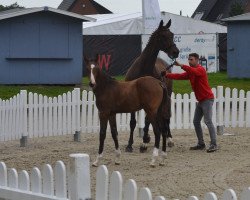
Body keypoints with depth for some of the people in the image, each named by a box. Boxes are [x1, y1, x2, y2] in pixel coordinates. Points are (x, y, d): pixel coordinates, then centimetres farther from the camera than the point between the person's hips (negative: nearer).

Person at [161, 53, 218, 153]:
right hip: (200, 100, 10)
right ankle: (201, 144, 16)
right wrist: (167, 75, -7)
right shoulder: (190, 72, 13)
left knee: (208, 121, -16)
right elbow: (180, 76, 5)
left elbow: (193, 71, -34)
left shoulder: (200, 69, -13)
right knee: (196, 122, 11)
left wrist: (180, 65, -44)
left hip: (207, 99, -10)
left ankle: (213, 144, -18)